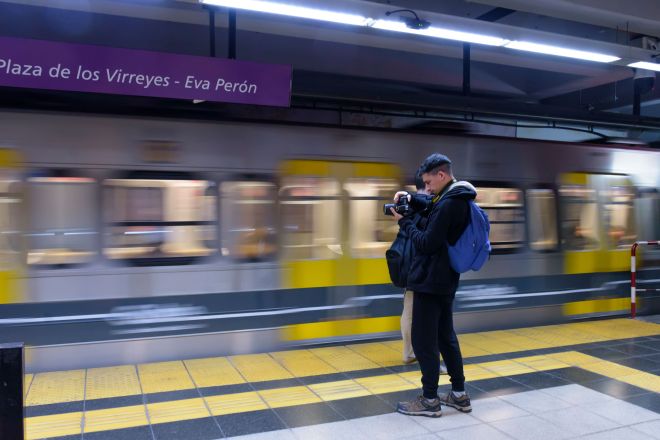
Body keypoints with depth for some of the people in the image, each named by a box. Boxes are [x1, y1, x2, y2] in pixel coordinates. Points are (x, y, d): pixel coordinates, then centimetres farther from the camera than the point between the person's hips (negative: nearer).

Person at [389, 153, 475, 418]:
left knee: (423, 341, 0)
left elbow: (427, 244, -21)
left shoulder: (448, 204, -21)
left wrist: (404, 221, -9)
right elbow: (434, 211, 25)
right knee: (446, 336, 17)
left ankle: (430, 401, 10)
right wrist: (412, 200, 8)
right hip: (445, 281, 10)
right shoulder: (459, 200, 9)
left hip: (429, 282, -10)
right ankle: (459, 395, 26)